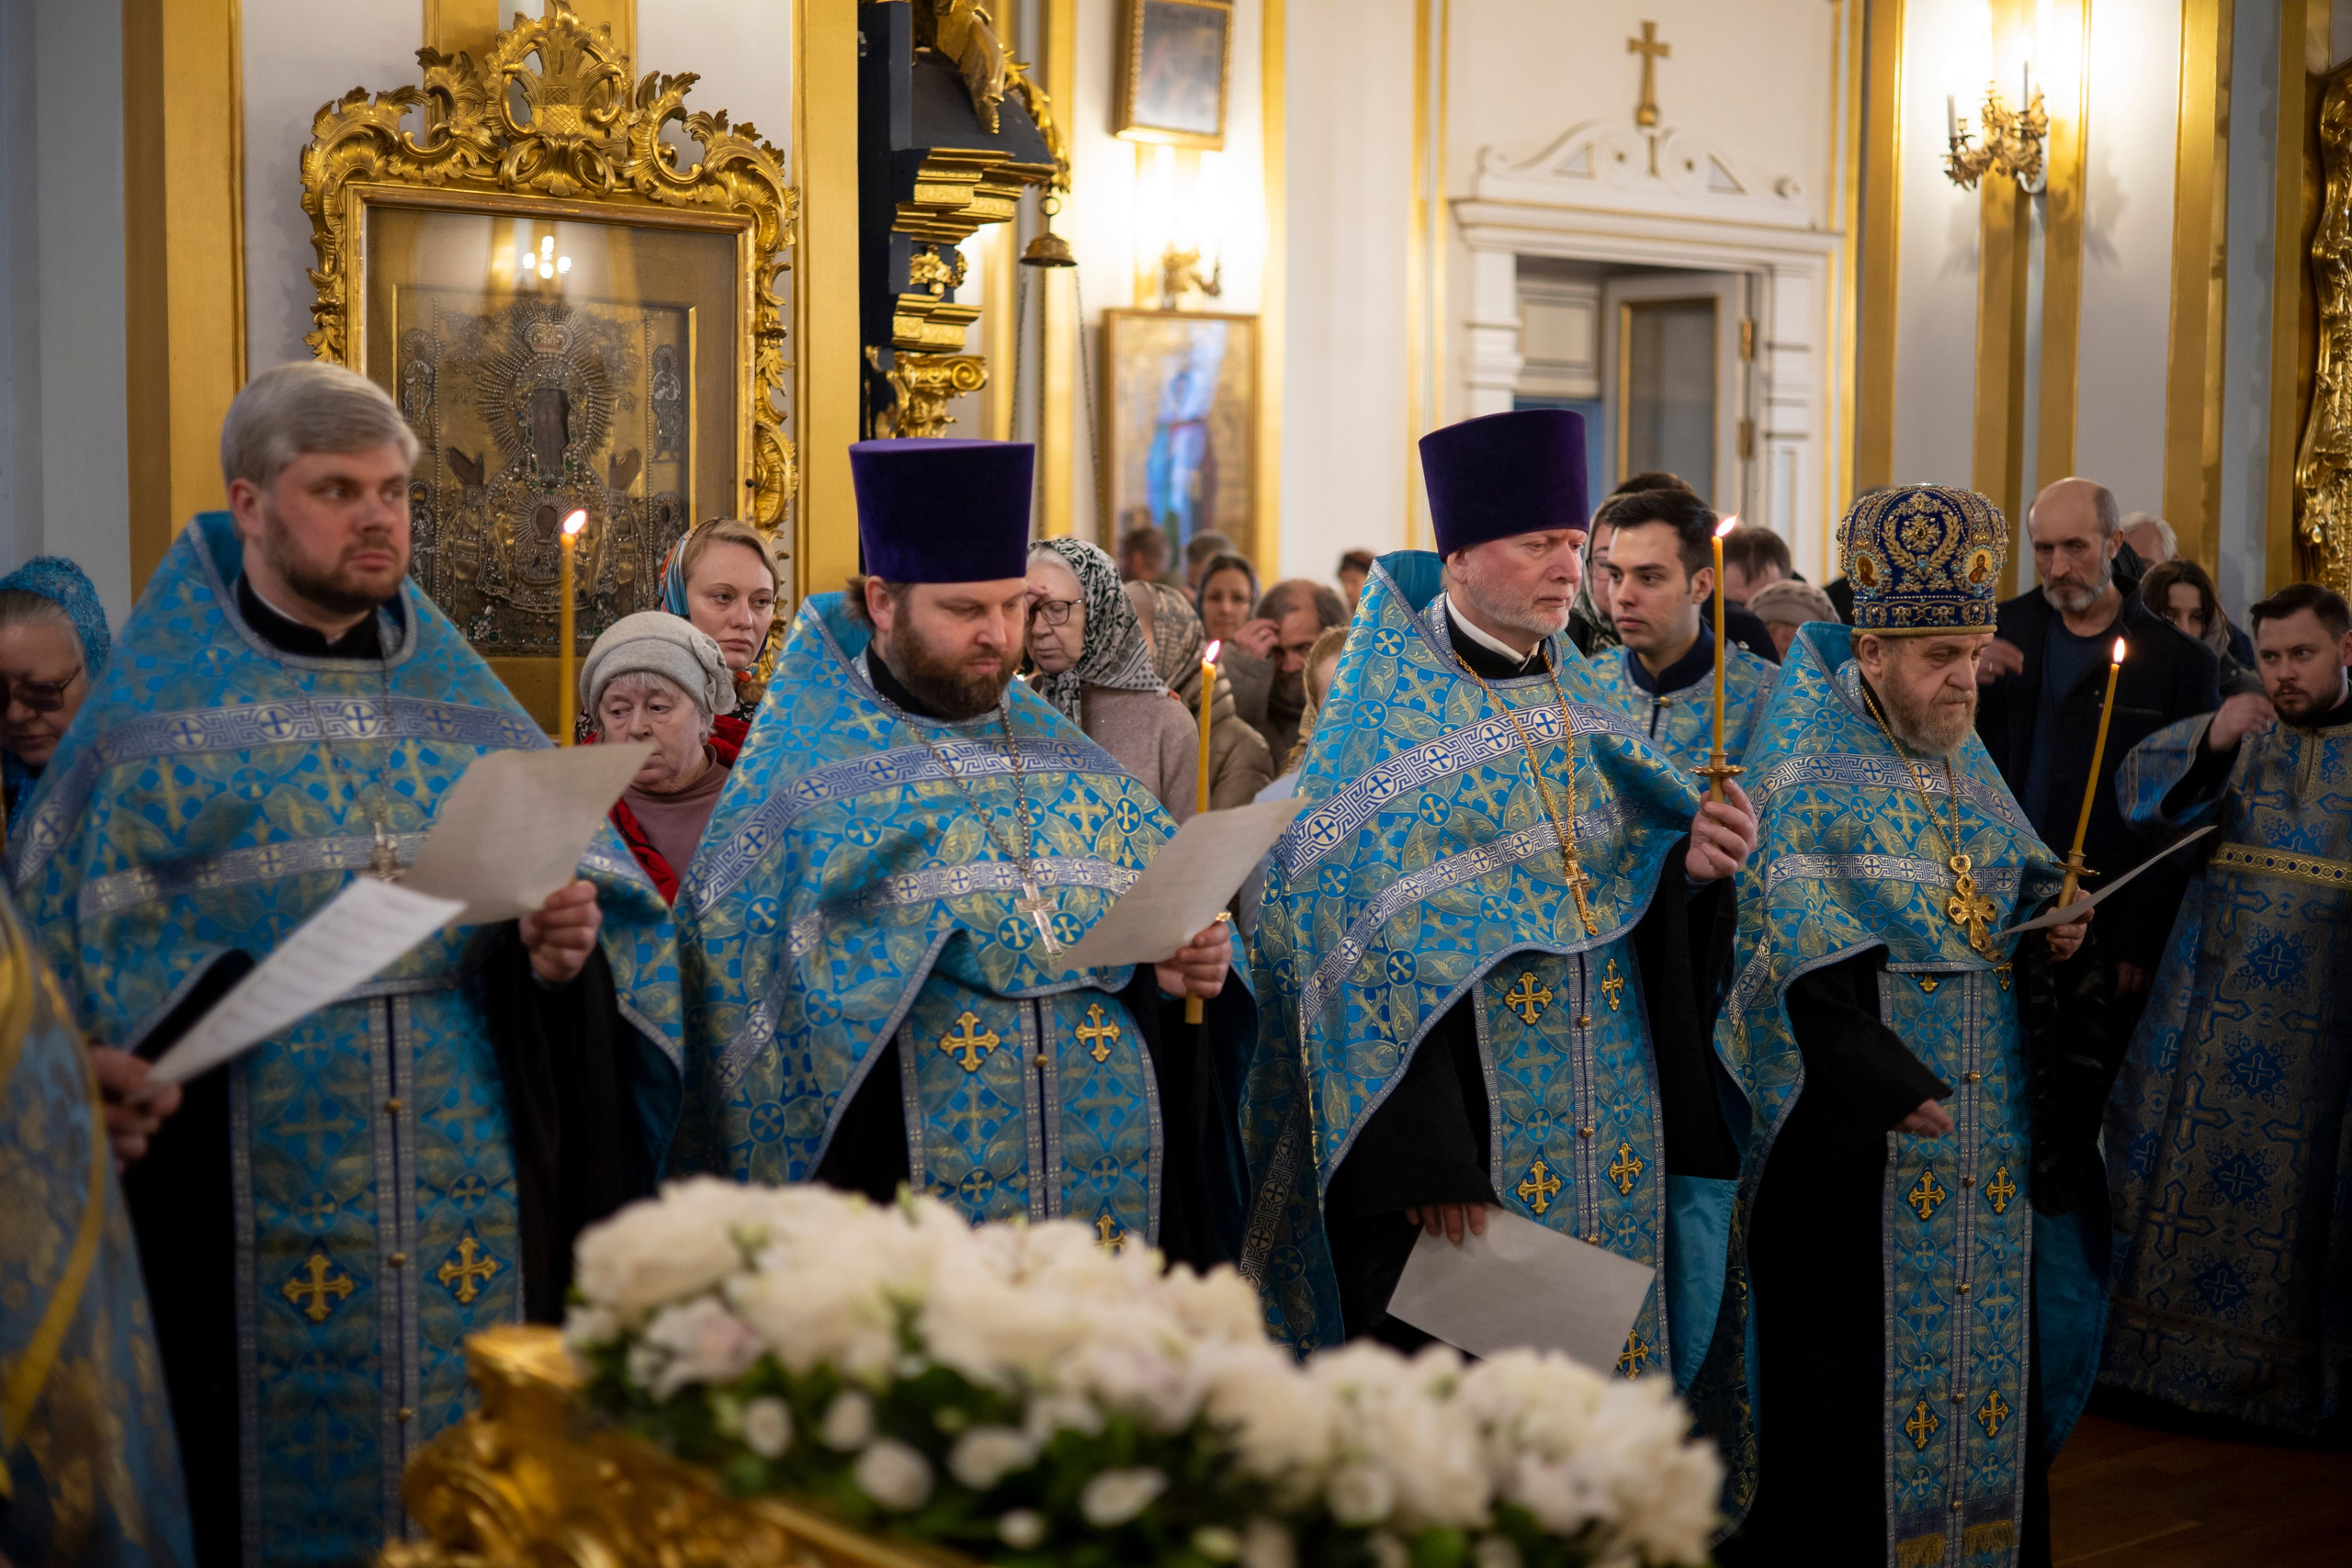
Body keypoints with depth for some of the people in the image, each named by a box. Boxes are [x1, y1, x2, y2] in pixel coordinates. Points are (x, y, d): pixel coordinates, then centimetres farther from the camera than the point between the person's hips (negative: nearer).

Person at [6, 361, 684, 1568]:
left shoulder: (466, 704, 12)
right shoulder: (157, 716, 3)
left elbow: (605, 900, 10)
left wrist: (566, 947, -11)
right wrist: (128, 1065, -20)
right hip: (258, 1229, -3)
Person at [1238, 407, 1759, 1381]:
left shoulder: (1582, 704, 11)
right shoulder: (1388, 715, -9)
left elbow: (1624, 891, 16)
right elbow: (1368, 953, -14)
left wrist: (1686, 864, -8)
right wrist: (1417, 1156, -20)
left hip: (1611, 1140, 6)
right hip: (1464, 1132, -6)